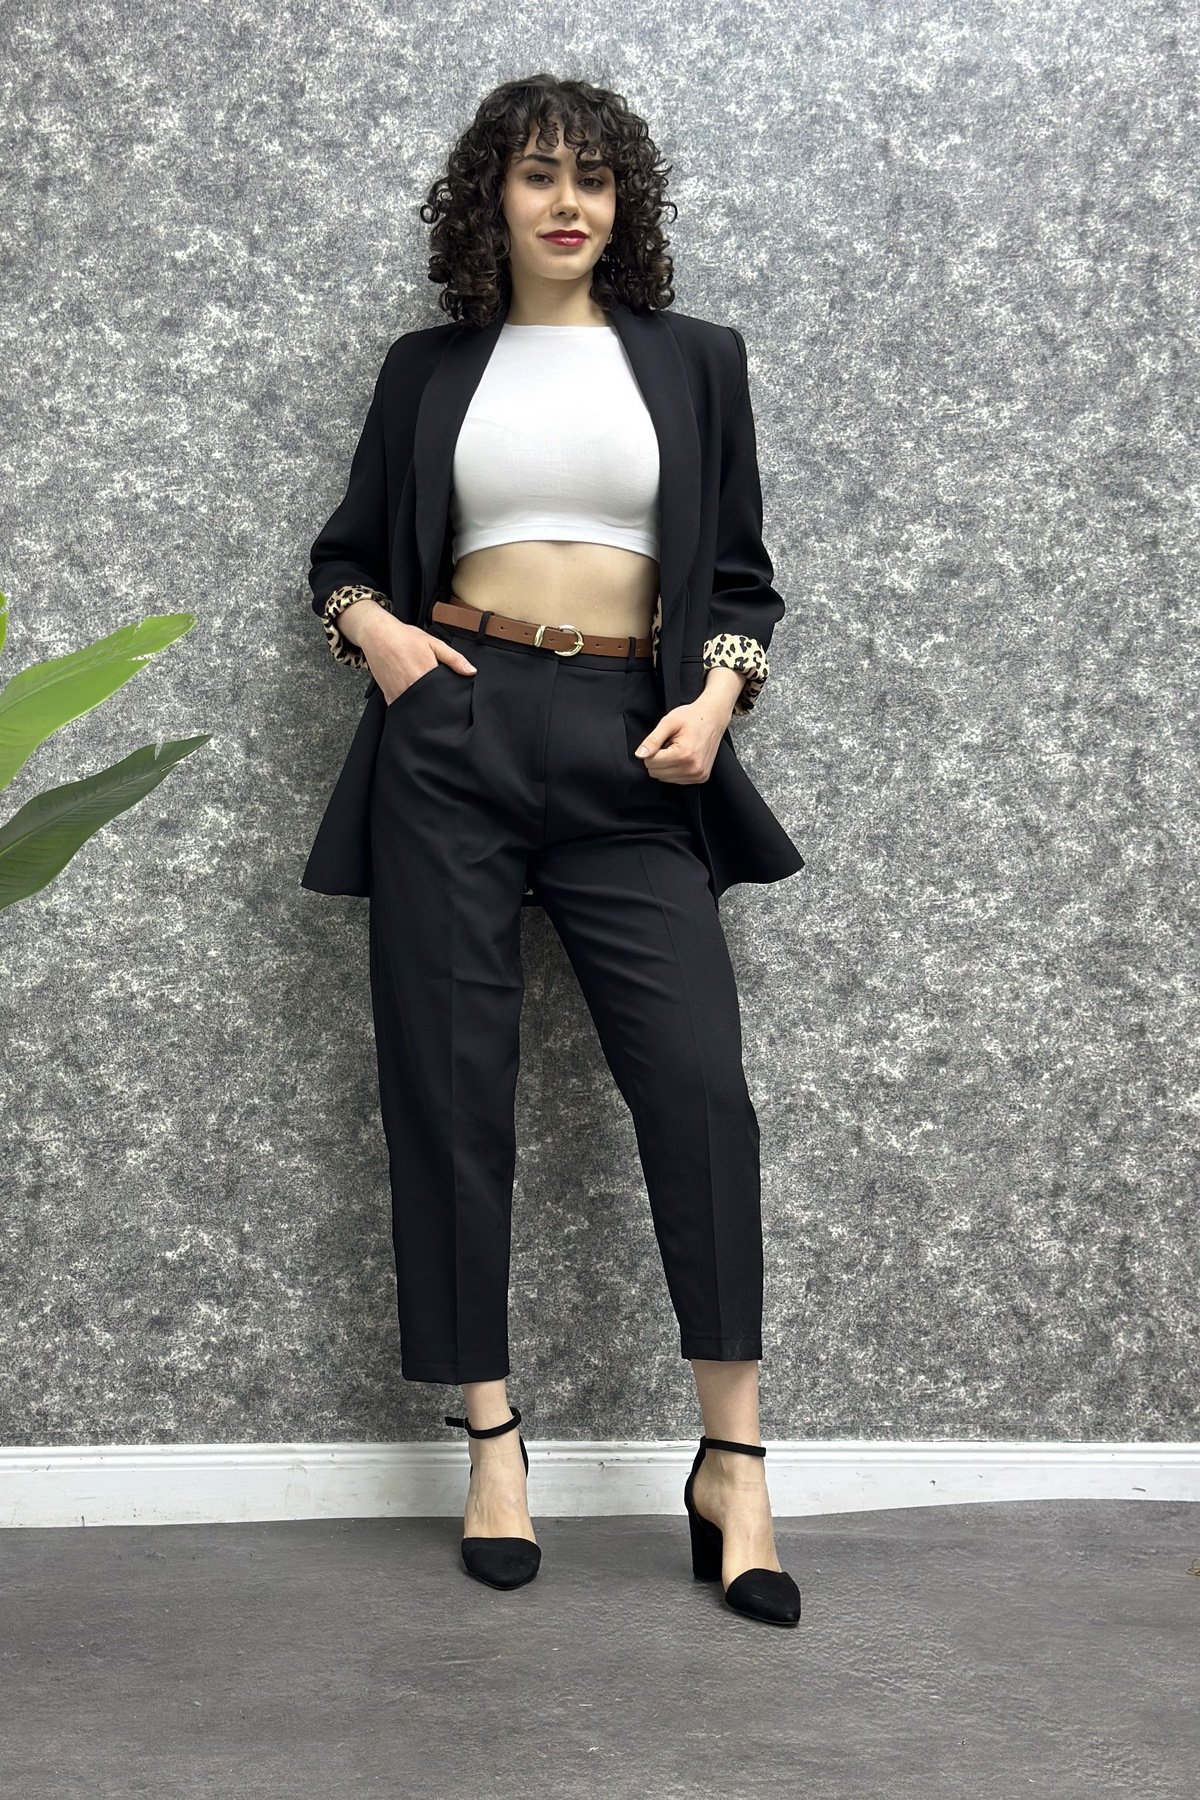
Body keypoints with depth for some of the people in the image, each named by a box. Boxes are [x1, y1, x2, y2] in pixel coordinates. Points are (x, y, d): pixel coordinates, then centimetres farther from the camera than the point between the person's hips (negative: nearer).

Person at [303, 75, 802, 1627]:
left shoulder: (691, 361, 13)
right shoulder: (429, 370, 12)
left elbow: (742, 575, 13)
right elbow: (345, 552, 20)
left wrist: (716, 698, -5)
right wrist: (374, 629, -2)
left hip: (628, 748, 0)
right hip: (455, 733, 1)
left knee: (697, 1077, -12)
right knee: (451, 1085, -2)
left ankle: (732, 1462, -5)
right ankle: (491, 1438, 8)